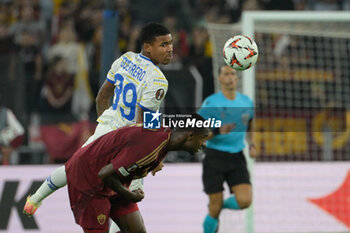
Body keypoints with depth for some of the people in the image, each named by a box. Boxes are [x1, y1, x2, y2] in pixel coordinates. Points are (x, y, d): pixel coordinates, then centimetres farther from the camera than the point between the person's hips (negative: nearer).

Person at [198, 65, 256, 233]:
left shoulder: (246, 102, 7)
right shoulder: (210, 103, -7)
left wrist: (251, 144, 8)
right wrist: (218, 131, -26)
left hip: (237, 158, 3)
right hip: (215, 158, -3)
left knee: (244, 200, -16)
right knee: (215, 209, -4)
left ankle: (222, 204, 18)